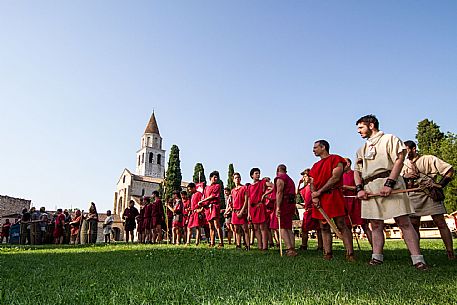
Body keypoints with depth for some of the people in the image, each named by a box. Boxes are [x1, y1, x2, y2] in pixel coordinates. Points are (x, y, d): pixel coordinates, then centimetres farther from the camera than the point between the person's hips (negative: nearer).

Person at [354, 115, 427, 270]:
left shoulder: (389, 139, 8)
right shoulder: (361, 149, 25)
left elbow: (399, 159, -6)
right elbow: (357, 171, 19)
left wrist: (389, 183, -16)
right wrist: (359, 189, 1)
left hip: (389, 186, -5)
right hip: (369, 189, 6)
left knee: (404, 222, -7)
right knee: (376, 225, 5)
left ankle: (417, 259, -5)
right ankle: (377, 257, 9)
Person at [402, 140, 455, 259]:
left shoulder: (429, 159, 3)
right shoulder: (405, 164, 15)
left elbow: (449, 170, 2)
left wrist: (440, 185, -7)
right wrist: (404, 176, -8)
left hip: (430, 195, -3)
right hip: (413, 196, 4)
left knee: (441, 223, -4)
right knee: (413, 225, 2)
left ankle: (450, 253, 0)